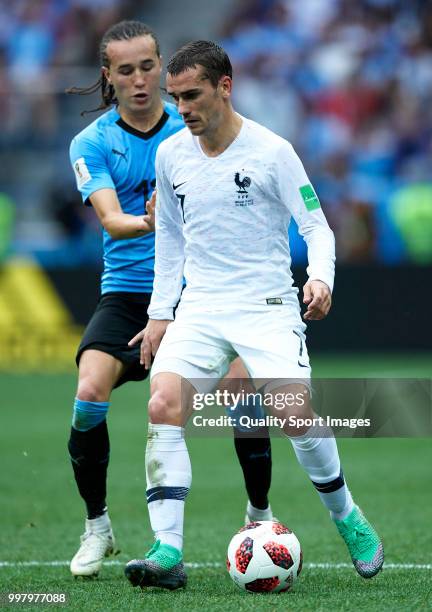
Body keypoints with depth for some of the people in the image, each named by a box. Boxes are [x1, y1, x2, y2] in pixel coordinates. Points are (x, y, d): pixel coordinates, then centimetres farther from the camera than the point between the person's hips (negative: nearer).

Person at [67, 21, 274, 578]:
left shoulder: (193, 128, 3)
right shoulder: (91, 143, 0)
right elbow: (110, 218, -14)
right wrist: (148, 223, -35)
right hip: (126, 291, 0)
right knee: (90, 392, -23)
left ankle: (260, 515, 5)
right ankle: (97, 527, -2)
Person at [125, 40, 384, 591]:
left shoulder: (271, 151, -6)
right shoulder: (170, 155, 7)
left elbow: (316, 226, -2)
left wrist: (320, 278, -22)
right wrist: (160, 314, 15)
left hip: (267, 306, -4)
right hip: (199, 308, 4)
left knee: (294, 413, -21)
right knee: (162, 405, -21)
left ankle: (346, 517, 8)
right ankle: (168, 552, -23)